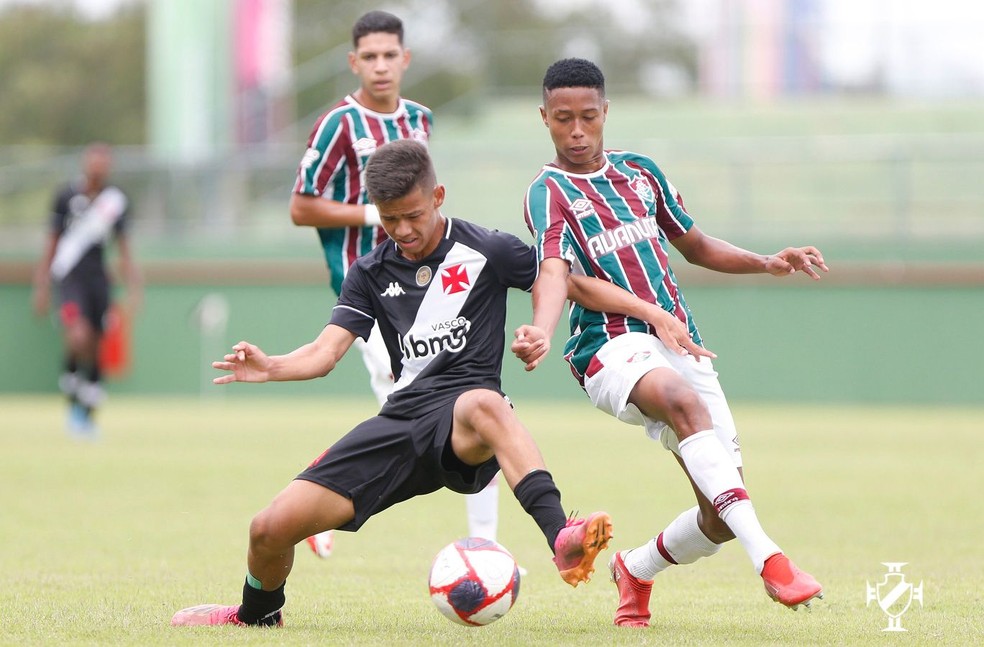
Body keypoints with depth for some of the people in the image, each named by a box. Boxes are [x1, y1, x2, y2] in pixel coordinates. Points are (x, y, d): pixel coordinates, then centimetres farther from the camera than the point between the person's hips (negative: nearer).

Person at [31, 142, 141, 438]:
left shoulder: (117, 200, 5)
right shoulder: (67, 195, -3)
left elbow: (124, 249, 12)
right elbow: (51, 242, 4)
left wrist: (133, 288, 7)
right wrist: (42, 286, 2)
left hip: (98, 277, 3)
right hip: (69, 277, -3)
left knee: (96, 347, 4)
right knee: (79, 337, -26)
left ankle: (88, 413, 18)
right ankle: (71, 376, 4)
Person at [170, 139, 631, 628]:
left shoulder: (487, 252, 4)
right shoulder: (371, 273, 14)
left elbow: (573, 285, 10)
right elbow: (327, 350, 3)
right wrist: (271, 368, -18)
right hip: (403, 418, 4)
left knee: (483, 404, -46)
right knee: (271, 528, -7)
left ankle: (562, 540, -63)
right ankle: (257, 615, 29)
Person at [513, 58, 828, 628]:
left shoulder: (640, 171, 16)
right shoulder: (549, 192, -2)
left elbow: (695, 245, 28)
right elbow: (555, 270, -20)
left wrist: (767, 264, 12)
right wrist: (540, 334, -40)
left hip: (682, 345, 6)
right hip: (611, 345, -6)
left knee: (722, 516, -2)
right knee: (681, 398, -41)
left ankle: (636, 570, 31)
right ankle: (769, 560, -50)